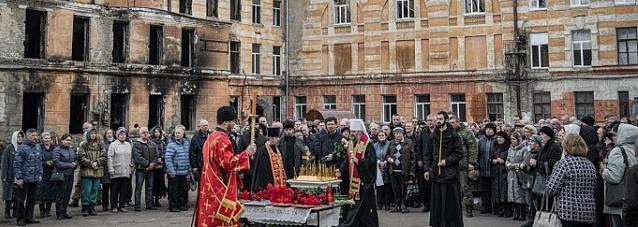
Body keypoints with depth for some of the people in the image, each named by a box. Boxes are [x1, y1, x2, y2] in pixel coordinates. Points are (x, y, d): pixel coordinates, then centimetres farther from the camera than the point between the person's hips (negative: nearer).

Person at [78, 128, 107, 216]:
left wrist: (97, 162, -10)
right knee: (86, 190, -3)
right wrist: (90, 164, -14)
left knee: (95, 190, 7)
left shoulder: (99, 145, 10)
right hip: (86, 171, -4)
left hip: (97, 171, 4)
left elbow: (104, 156, 6)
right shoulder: (83, 145, -1)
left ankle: (92, 208, 15)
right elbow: (81, 157, -8)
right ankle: (85, 208, 6)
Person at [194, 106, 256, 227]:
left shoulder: (211, 137, 12)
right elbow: (228, 163, -23)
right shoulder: (222, 139, -18)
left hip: (210, 188, 10)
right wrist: (246, 153, -15)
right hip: (221, 189, -10)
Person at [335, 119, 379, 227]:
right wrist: (341, 171, -1)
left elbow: (371, 159, -16)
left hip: (363, 180, -6)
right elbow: (347, 161, 14)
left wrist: (359, 161, -28)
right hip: (352, 180, 7)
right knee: (354, 203, 8)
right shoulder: (351, 144, 13)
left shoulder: (367, 144, -8)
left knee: (364, 204, -4)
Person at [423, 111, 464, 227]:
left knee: (451, 202, 1)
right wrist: (427, 169, 5)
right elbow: (428, 153, 13)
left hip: (450, 173, -4)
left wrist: (446, 161, -16)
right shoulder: (433, 136, 10)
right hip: (436, 173, 4)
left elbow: (459, 153, -6)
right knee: (437, 203, 8)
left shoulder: (454, 136, -4)